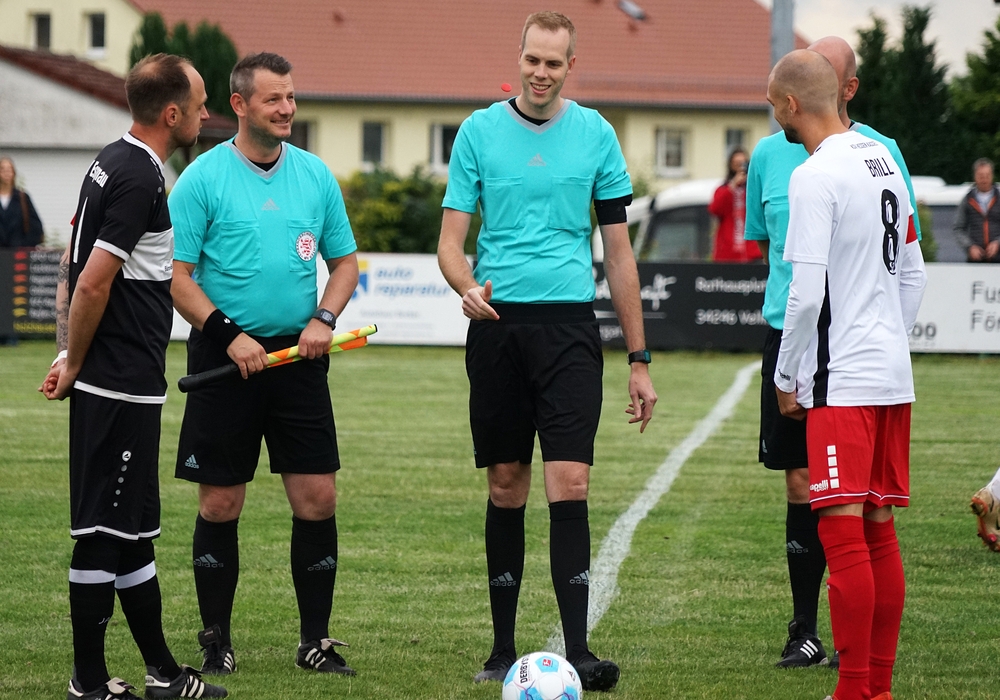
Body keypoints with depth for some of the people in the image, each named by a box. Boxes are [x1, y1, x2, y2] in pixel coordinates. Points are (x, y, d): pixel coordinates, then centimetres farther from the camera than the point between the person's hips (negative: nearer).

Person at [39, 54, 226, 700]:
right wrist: (74, 363, -8)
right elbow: (93, 283, -21)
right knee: (106, 532, -5)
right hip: (122, 385, -10)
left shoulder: (114, 162, 14)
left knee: (131, 526, 14)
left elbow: (77, 263, 20)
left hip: (119, 383, 10)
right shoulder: (138, 179, -18)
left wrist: (72, 357, 19)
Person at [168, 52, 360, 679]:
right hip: (226, 356, -3)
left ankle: (316, 640, 9)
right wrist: (229, 335, -15)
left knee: (318, 498, -1)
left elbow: (345, 260, 16)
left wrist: (324, 318, -2)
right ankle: (217, 640, 13)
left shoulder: (315, 175, 8)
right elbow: (175, 274, -6)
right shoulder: (204, 177, -4)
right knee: (220, 504, 1)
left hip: (298, 357, 3)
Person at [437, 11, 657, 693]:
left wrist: (639, 359, 7)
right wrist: (467, 286, -20)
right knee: (507, 486, 6)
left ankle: (577, 652, -12)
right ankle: (504, 649, 14)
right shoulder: (480, 131, 5)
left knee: (569, 484, -11)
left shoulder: (595, 134, 6)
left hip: (570, 323, -1)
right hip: (498, 324, 1)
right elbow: (451, 240, 4)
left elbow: (619, 252, 9)